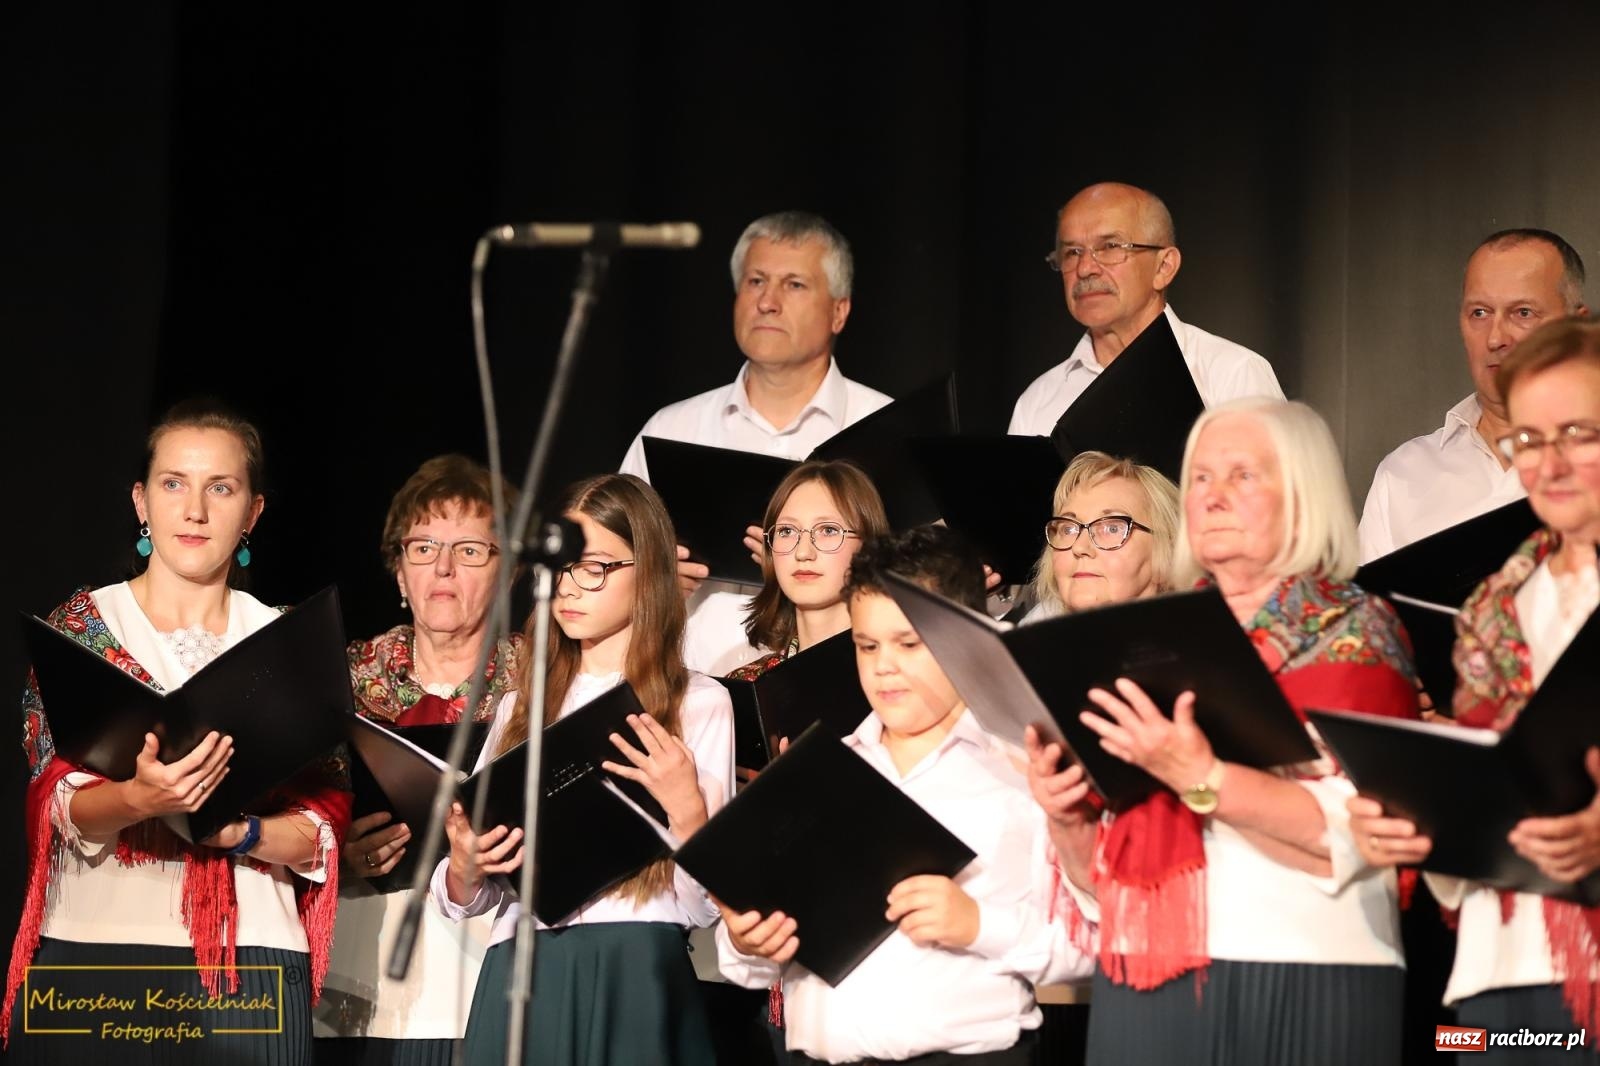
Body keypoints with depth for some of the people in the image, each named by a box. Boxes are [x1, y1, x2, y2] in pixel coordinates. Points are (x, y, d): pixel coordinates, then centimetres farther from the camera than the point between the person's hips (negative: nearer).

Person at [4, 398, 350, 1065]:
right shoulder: (81, 624, 5)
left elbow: (325, 829, 1)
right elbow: (58, 804, -5)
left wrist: (235, 829, -18)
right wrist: (140, 799, -25)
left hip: (249, 966, 1)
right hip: (93, 949, -1)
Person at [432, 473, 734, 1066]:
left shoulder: (699, 704, 2)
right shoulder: (521, 707, 15)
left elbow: (702, 907, -3)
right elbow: (464, 901, 14)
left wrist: (686, 812, -18)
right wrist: (463, 870, -7)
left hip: (634, 978, -4)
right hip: (520, 978, 4)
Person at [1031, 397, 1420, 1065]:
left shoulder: (1352, 630, 1)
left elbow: (1348, 834, -14)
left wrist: (1200, 778, -22)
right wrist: (1068, 820, -1)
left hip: (1297, 991, -4)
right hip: (1143, 993, 5)